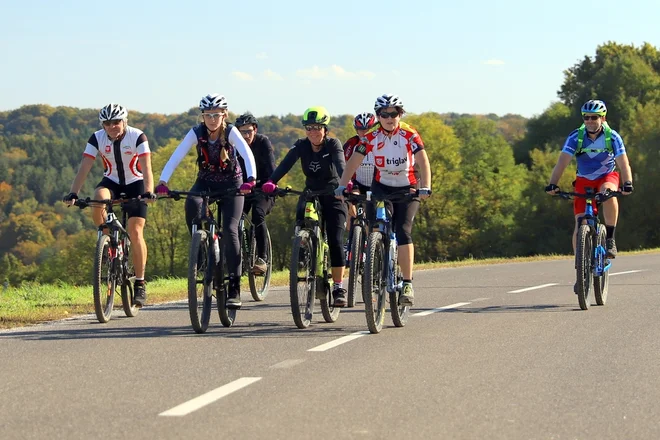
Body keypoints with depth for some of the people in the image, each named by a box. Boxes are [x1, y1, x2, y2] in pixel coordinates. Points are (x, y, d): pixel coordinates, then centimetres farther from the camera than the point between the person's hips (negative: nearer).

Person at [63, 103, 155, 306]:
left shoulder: (137, 137, -22)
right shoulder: (97, 139, -16)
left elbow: (146, 167, -31)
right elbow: (84, 167, -23)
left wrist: (148, 192, -48)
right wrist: (73, 193, -36)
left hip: (135, 184, -2)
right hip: (112, 181, 2)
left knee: (135, 232, -15)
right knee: (98, 200, -34)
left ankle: (140, 283, -5)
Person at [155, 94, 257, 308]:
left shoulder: (230, 132, -19)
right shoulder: (197, 133, -15)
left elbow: (247, 155, -34)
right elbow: (176, 157, -24)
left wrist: (250, 179, -53)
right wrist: (162, 182, -38)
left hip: (231, 183, -2)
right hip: (205, 182, 2)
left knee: (229, 230, -16)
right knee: (192, 204, -33)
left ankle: (234, 289, -12)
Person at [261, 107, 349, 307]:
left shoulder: (333, 144, -15)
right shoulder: (301, 146, -9)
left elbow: (340, 164, -34)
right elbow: (286, 164, -25)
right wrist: (271, 182, -43)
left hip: (332, 196, -3)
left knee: (335, 241, -12)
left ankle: (339, 289, -6)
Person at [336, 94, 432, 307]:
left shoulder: (409, 135, -15)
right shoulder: (371, 137, -10)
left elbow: (423, 162, -23)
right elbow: (353, 163, -14)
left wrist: (425, 188, -38)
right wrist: (342, 186, -28)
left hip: (407, 189, -2)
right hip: (382, 188, 2)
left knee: (403, 232, -18)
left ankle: (408, 284, -15)